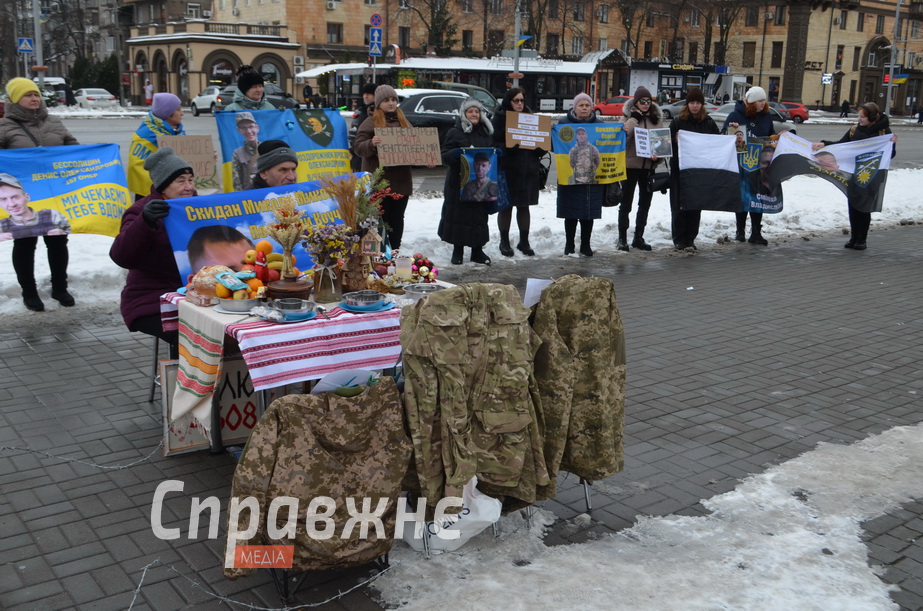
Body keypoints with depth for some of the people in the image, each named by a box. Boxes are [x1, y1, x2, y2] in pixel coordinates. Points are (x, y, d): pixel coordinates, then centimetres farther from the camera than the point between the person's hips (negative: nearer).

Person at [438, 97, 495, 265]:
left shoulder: (487, 133, 16)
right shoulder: (455, 133, 1)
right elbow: (445, 156, -4)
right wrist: (455, 153, -24)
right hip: (459, 183, -4)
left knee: (479, 216, 5)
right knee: (459, 216, -1)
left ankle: (478, 251, 15)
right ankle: (458, 251, 10)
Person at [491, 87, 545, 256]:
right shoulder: (500, 118, -2)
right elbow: (496, 143, -10)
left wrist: (538, 146, -7)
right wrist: (514, 146, -24)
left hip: (528, 170, 4)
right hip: (507, 169, -4)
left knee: (524, 206, 9)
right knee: (506, 206, 3)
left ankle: (524, 241, 18)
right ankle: (504, 241, 14)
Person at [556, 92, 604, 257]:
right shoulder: (564, 122, 2)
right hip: (570, 175, -2)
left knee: (589, 212, 5)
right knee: (571, 212, 1)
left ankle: (586, 245, 16)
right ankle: (569, 245, 14)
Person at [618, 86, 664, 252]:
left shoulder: (657, 117, 7)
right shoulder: (629, 116, -4)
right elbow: (623, 137, -17)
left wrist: (658, 155, -9)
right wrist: (634, 118, -20)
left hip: (649, 165, 4)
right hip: (631, 164, -4)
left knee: (645, 203, 11)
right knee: (626, 203, 2)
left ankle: (639, 238, 22)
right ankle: (622, 239, 9)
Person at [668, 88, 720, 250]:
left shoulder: (709, 122, 7)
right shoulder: (678, 121, -1)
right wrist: (676, 140, -21)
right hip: (680, 169, -2)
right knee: (679, 204, 0)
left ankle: (690, 238, 15)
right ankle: (679, 239, 8)